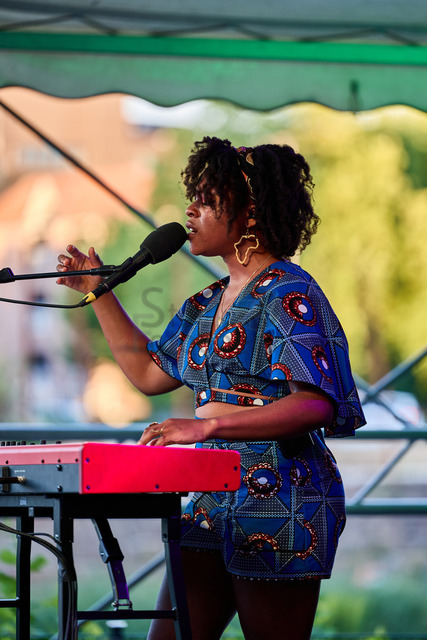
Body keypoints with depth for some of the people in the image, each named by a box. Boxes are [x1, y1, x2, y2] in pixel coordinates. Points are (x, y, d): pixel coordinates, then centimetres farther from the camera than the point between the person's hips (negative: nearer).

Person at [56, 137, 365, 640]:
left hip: (280, 500, -9)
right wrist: (100, 293, 25)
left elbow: (315, 405, -21)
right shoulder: (209, 302, 16)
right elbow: (149, 373, 27)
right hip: (214, 498, 9)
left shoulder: (287, 292, -11)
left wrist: (208, 425, -29)